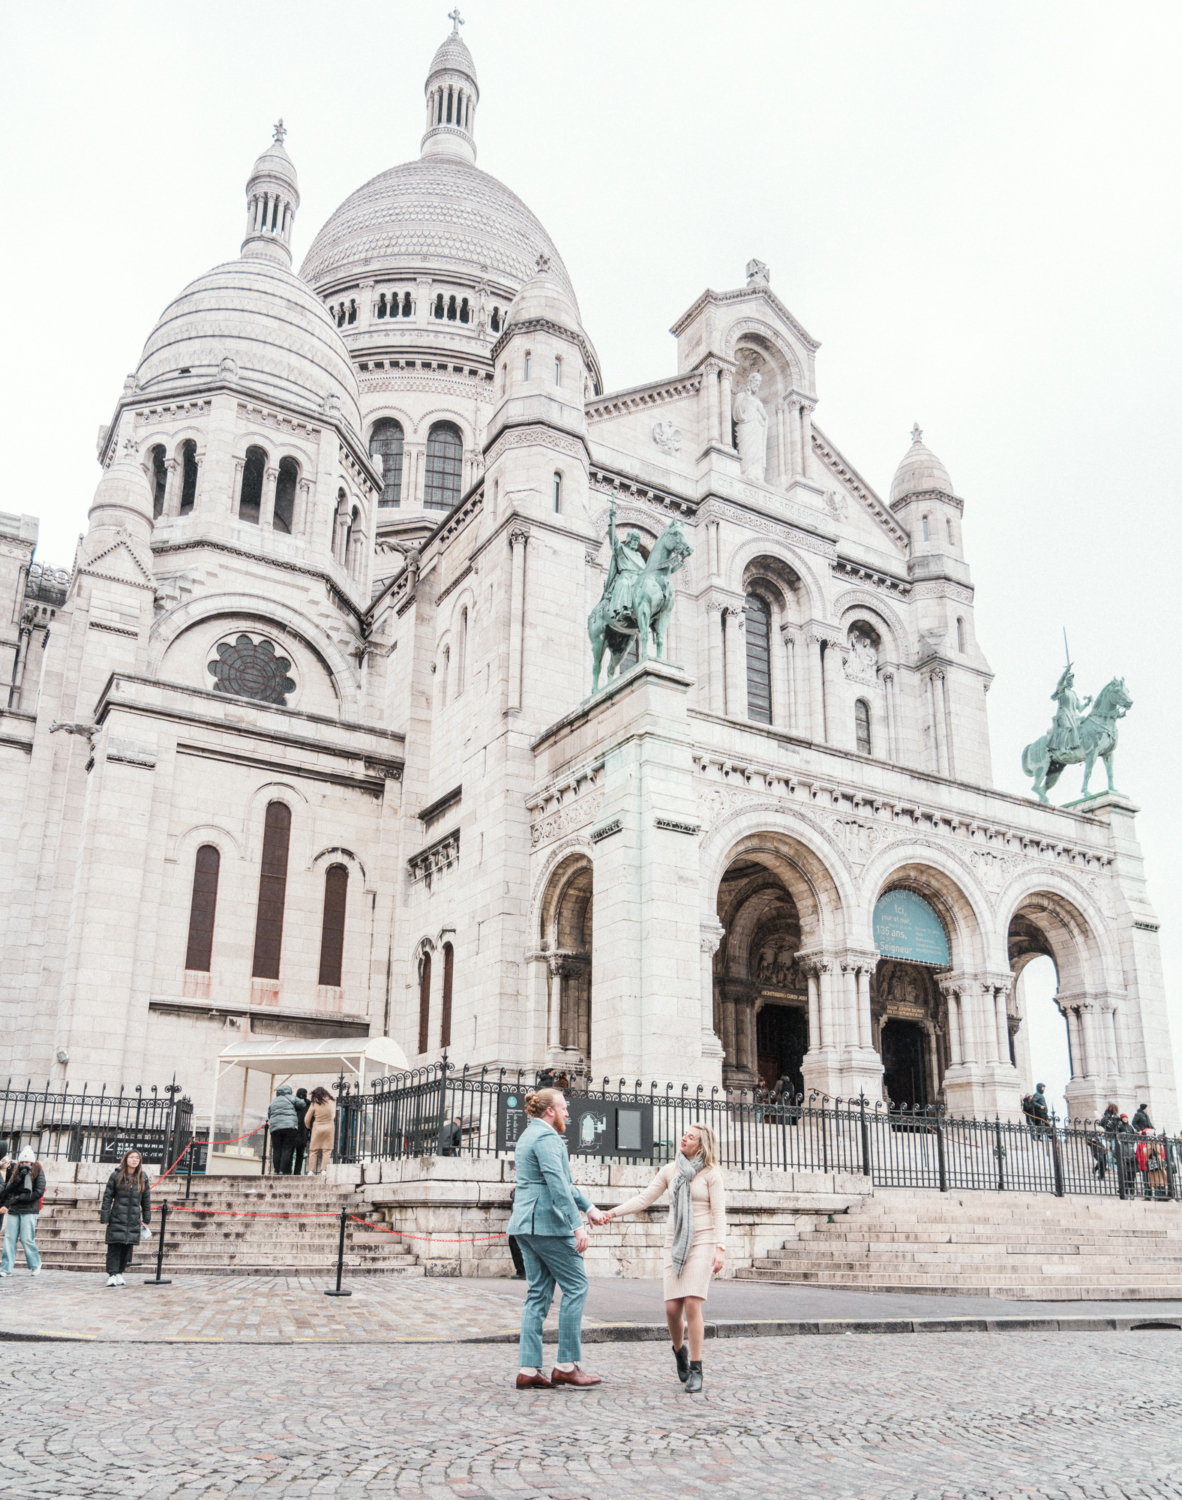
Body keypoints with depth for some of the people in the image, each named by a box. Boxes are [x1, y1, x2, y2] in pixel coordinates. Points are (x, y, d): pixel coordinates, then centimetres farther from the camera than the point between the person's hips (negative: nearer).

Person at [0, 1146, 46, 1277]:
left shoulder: (38, 1173, 0)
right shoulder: (15, 1172, 14)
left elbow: (39, 1192, -8)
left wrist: (18, 1198, -9)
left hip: (29, 1211, -5)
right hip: (13, 1210, 5)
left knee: (27, 1239, -7)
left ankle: (35, 1265, 9)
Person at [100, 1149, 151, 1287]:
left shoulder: (143, 1178, 9)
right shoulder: (116, 1176, 0)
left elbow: (146, 1199, 13)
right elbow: (107, 1197, 0)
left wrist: (146, 1219, 11)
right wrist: (105, 1217, -5)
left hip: (134, 1220, 3)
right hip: (117, 1218, -3)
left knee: (127, 1247, 4)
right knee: (114, 1247, -5)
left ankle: (120, 1273, 16)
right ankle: (111, 1275, 1)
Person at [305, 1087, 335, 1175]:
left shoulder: (314, 1104, -8)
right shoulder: (331, 1103, -2)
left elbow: (306, 1120, -4)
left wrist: (309, 1128, 13)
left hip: (317, 1128, -1)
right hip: (328, 1128, 1)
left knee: (313, 1151, 9)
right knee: (327, 1151, 4)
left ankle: (311, 1170, 6)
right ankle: (323, 1169, -3)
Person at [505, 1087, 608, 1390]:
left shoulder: (529, 1135, 20)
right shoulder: (546, 1137, -12)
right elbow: (557, 1184, -21)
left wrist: (589, 1208, 27)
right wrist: (577, 1225, -23)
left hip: (525, 1223, 10)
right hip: (547, 1222, -10)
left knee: (539, 1293, 9)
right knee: (575, 1286, -1)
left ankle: (528, 1370, 7)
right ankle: (566, 1365, 2)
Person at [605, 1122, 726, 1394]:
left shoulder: (711, 1173, -3)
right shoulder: (670, 1170, 8)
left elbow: (719, 1213, -7)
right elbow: (644, 1198, 7)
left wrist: (720, 1248, -17)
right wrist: (613, 1212, -2)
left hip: (702, 1242, -4)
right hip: (675, 1243, 4)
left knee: (692, 1305, -14)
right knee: (672, 1308, -2)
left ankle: (696, 1369, -1)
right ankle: (679, 1350, 29)